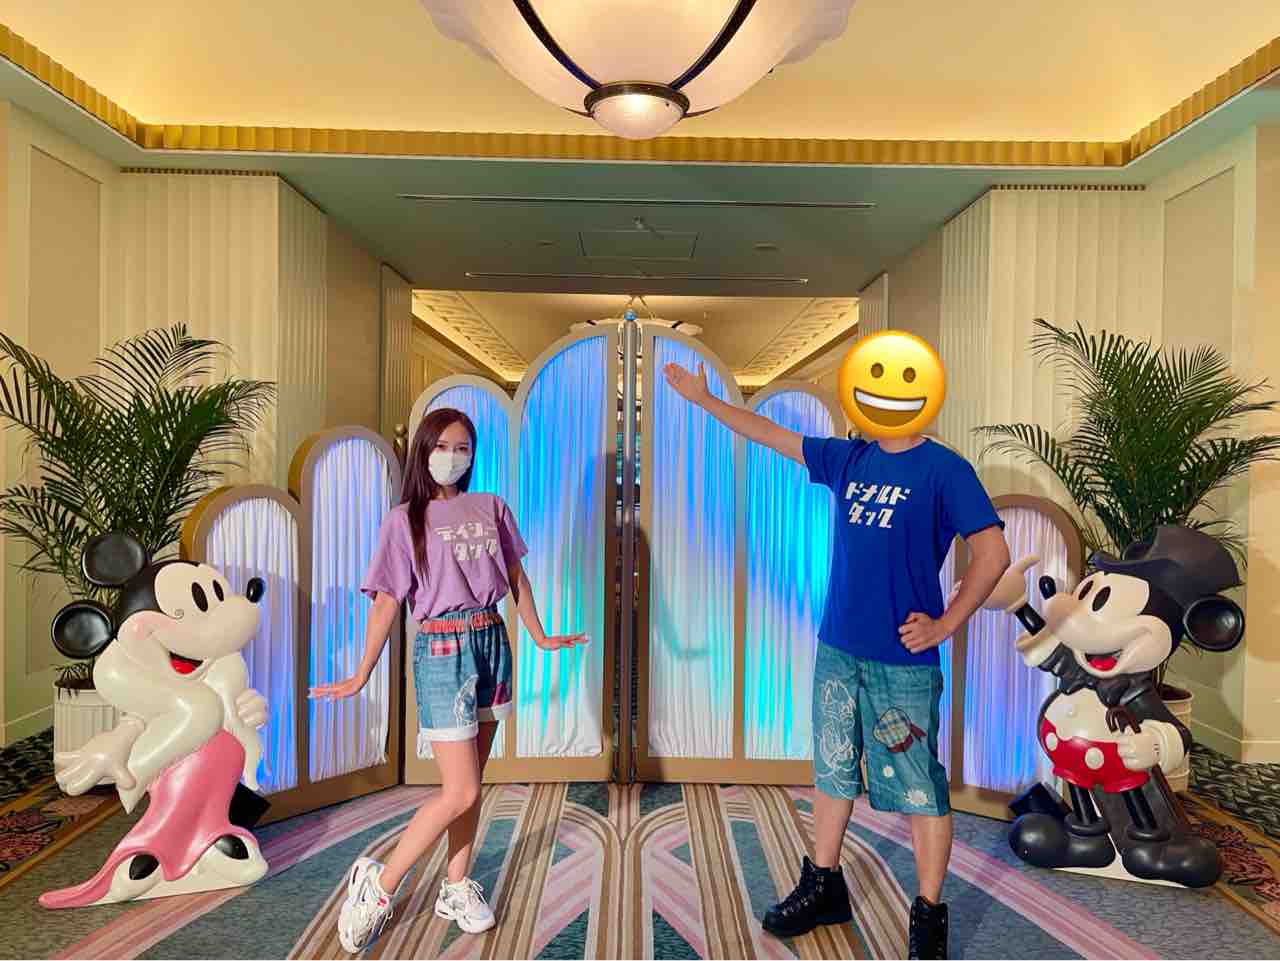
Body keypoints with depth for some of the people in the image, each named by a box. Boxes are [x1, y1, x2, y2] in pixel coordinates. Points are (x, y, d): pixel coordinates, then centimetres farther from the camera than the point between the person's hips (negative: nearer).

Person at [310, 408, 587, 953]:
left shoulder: (491, 509, 8)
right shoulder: (405, 520, -3)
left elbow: (516, 578, 15)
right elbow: (387, 603, -5)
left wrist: (539, 637, 15)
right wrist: (361, 676, -7)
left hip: (491, 642, 5)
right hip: (442, 649, -4)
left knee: (471, 781, 12)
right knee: (460, 793, -4)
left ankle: (456, 889, 27)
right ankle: (378, 884, 14)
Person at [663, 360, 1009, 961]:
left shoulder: (945, 471, -9)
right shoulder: (847, 459, 7)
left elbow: (993, 554, -10)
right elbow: (770, 435, 13)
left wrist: (944, 625, -13)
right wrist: (703, 398, 16)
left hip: (903, 660, -6)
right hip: (838, 648, 6)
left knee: (920, 789, 5)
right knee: (833, 771, 17)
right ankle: (823, 888, 34)